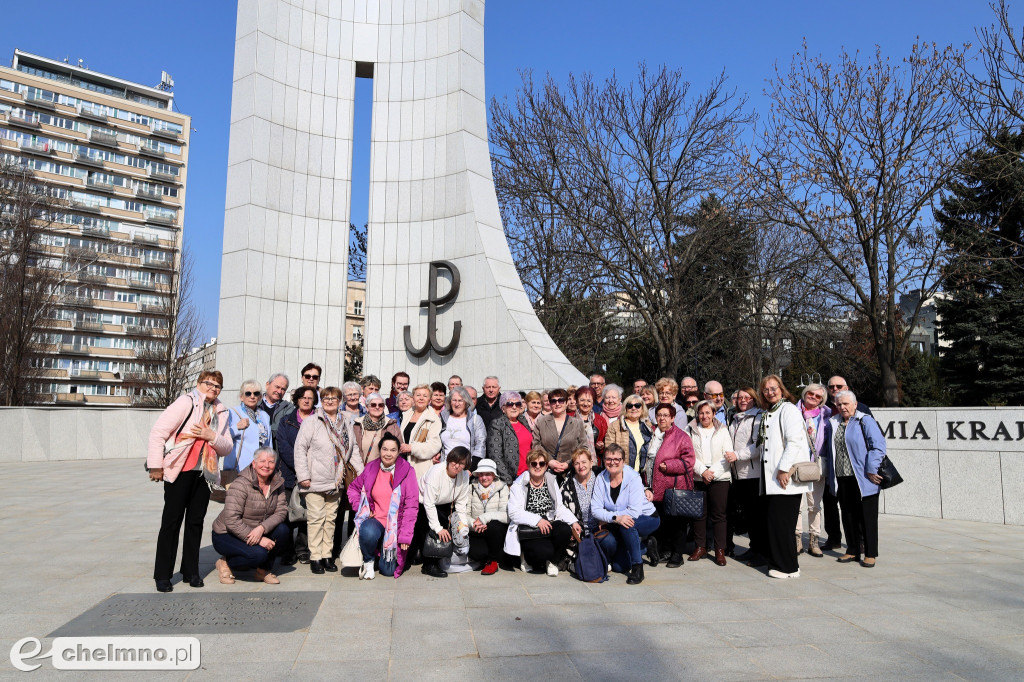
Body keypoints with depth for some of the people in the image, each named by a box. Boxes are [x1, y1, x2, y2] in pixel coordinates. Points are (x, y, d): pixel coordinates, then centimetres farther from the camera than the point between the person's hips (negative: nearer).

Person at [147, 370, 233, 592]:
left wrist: (212, 436, -10)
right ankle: (162, 575, 10)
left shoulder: (221, 412, 12)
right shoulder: (186, 402, -5)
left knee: (196, 522, 10)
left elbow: (227, 447, 10)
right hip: (179, 472, -5)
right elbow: (158, 432, -11)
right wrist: (155, 466, -13)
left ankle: (191, 572, 20)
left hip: (204, 474, 5)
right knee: (171, 522, 0)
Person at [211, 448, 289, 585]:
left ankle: (264, 570, 0)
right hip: (226, 535, -6)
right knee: (258, 554, -29)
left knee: (282, 529, -21)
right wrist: (259, 539, -31)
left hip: (259, 532, 6)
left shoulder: (277, 482, -4)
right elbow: (231, 521, -27)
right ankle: (225, 563, 1)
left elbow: (282, 511, -11)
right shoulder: (241, 484, -22)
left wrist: (262, 528, -31)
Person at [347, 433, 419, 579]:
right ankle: (368, 561, -2)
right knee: (368, 532, -35)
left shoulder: (407, 471, -9)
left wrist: (406, 535, -13)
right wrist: (361, 508, 1)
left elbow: (412, 506, -10)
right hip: (375, 519, 1)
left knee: (387, 571, -3)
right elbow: (353, 488, 17)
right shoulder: (371, 468, 0)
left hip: (396, 525, -1)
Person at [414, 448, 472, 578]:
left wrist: (463, 523, -11)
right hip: (421, 505, -6)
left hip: (442, 506, 6)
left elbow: (461, 503, 0)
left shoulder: (464, 476, -10)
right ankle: (429, 565, -11)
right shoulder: (436, 472, -28)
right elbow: (429, 504, -28)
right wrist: (438, 528, -29)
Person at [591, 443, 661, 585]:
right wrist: (615, 518, -33)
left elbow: (634, 511, -29)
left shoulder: (633, 478, -21)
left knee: (627, 525, -36)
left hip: (647, 519, -4)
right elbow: (595, 509, -14)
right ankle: (643, 548, 19)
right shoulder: (601, 479, -9)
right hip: (616, 526, 4)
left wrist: (606, 518, -24)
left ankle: (637, 568, -18)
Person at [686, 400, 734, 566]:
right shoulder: (691, 431, 10)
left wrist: (712, 472, -8)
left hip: (720, 478, -1)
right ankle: (700, 547, 14)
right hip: (697, 478, 1)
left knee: (719, 514, -2)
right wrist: (702, 471, -11)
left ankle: (720, 550, 5)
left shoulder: (723, 431, 10)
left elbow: (728, 456, 2)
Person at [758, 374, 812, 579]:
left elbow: (794, 441, -16)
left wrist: (784, 468, -19)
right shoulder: (766, 414, 20)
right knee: (772, 521, 9)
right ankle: (776, 562, 18)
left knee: (780, 522, -7)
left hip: (786, 478, -8)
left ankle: (788, 567, 3)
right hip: (771, 477, 8)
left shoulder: (789, 409, -6)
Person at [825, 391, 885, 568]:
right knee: (848, 516, 11)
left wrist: (871, 471, -16)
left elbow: (878, 446, -12)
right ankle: (852, 551, 22)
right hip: (842, 479, 6)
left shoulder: (866, 421, -5)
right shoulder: (833, 424, 13)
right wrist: (829, 472, 15)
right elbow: (828, 449, 21)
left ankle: (870, 553, 13)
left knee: (867, 516, 3)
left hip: (862, 480, -5)